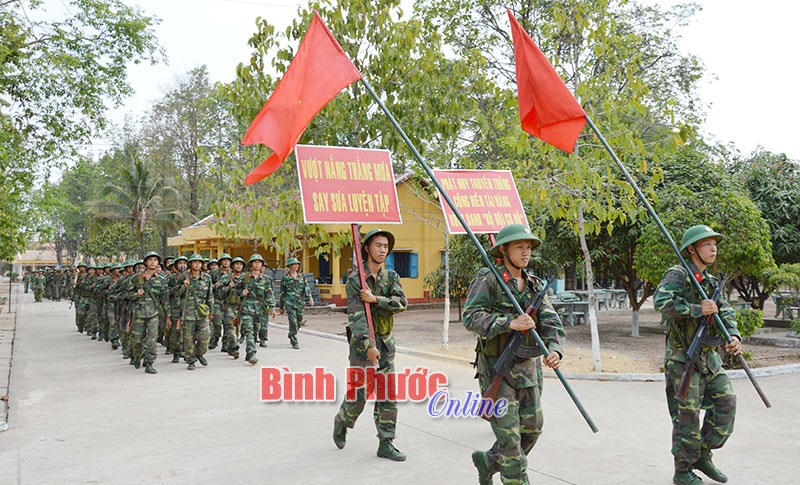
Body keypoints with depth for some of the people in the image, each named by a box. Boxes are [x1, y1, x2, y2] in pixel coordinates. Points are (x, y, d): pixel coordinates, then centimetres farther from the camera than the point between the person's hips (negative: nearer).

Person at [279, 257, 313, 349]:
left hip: (300, 303, 4)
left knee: (299, 322, 11)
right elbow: (282, 292, 6)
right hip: (290, 303, -4)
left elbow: (306, 288, 4)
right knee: (293, 322, -9)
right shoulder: (285, 277, 1)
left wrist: (309, 298, -14)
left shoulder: (301, 276, 10)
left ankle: (291, 336, 37)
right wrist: (281, 306, 7)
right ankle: (294, 342, 0)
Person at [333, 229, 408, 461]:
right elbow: (356, 315, -19)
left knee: (388, 395, 4)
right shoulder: (355, 279, -10)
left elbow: (401, 303, -11)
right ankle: (341, 424, 31)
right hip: (362, 343, -5)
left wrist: (375, 299, -23)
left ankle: (386, 444, 12)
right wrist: (369, 345, -28)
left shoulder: (391, 277, 5)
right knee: (358, 395, 2)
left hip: (386, 342, 5)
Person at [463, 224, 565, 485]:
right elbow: (471, 317, -21)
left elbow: (551, 321, 0)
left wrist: (554, 348, -20)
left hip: (528, 368, 6)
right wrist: (510, 323, -31)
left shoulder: (534, 285, 9)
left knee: (531, 428, 12)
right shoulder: (488, 279, -10)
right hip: (496, 368, -6)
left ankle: (488, 461, 35)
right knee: (508, 434, -2)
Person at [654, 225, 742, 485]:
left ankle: (702, 456, 22)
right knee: (687, 414, -1)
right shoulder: (678, 275, -12)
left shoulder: (710, 281, 15)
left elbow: (726, 312, 12)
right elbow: (661, 300, -28)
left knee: (726, 401, 6)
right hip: (682, 356, -8)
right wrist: (698, 309, -25)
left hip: (708, 356, 8)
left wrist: (734, 336, -6)